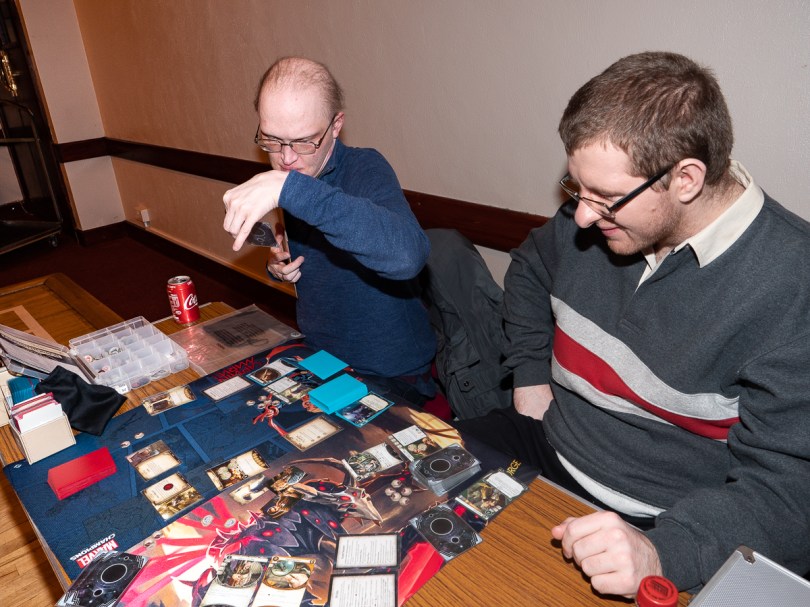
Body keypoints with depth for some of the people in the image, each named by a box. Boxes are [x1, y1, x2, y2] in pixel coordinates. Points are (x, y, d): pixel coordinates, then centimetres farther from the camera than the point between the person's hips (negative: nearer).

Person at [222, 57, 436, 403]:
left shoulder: (364, 169, -19)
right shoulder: (284, 175, 3)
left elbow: (408, 255, -42)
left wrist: (289, 187, -42)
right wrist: (278, 266, -2)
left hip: (391, 378, -6)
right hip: (318, 361, 7)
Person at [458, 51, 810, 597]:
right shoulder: (591, 215, -3)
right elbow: (530, 269, 17)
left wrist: (661, 550, -35)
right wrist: (531, 371, 8)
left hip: (671, 531, -5)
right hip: (547, 450, 6)